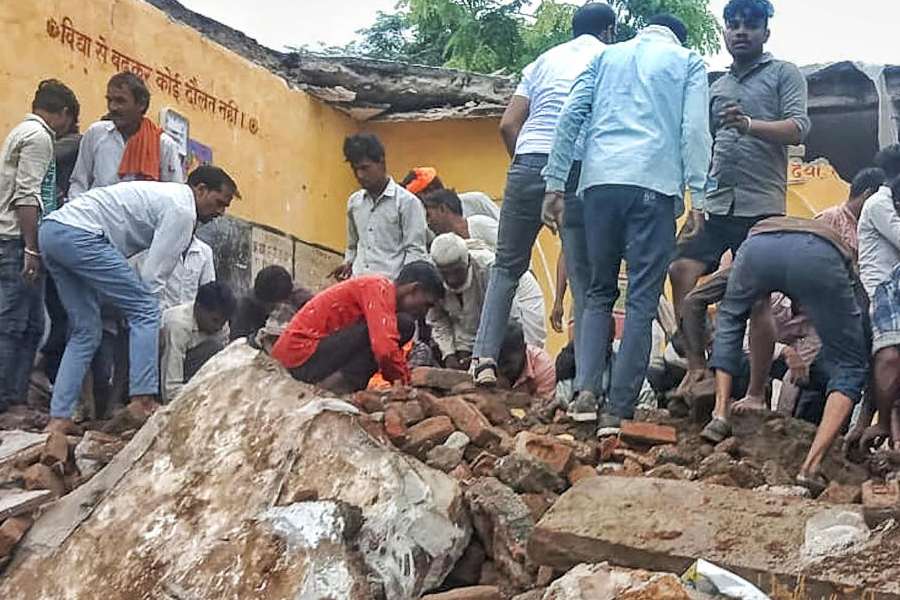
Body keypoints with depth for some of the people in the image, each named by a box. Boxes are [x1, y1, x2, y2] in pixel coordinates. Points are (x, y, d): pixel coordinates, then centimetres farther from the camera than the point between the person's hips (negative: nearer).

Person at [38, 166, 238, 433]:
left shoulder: (166, 195, 25)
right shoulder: (182, 210, -5)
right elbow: (154, 276, -8)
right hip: (79, 234, -10)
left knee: (86, 332, 13)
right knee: (144, 310, -6)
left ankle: (59, 418, 8)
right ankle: (142, 401, -12)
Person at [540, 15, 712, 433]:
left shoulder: (607, 56, 24)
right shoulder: (688, 61, 17)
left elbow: (571, 117, 12)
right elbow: (695, 130, 3)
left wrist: (555, 184, 11)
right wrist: (697, 197, -1)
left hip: (600, 181, 3)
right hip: (654, 184, -3)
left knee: (599, 291, 13)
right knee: (642, 299, 0)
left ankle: (586, 390, -4)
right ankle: (618, 410, -5)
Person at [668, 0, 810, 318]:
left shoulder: (784, 74, 8)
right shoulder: (717, 88, 22)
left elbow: (798, 129, -7)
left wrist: (748, 124, -25)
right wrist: (696, 205, 13)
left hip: (762, 207, -4)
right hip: (715, 204, 5)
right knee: (681, 270, -11)